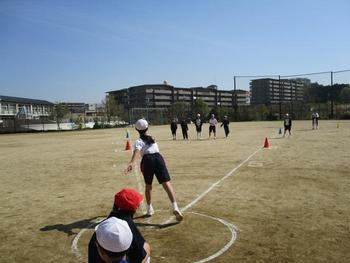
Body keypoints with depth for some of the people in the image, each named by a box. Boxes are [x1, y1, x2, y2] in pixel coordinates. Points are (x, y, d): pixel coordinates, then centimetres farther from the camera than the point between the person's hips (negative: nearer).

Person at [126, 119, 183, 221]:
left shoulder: (139, 141, 14)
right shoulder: (152, 138, 29)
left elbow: (136, 151, -10)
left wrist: (131, 163, -25)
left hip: (147, 160, -2)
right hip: (158, 157, 2)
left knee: (148, 185, 19)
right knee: (166, 183, -10)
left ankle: (149, 209, 26)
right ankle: (175, 207, -24)